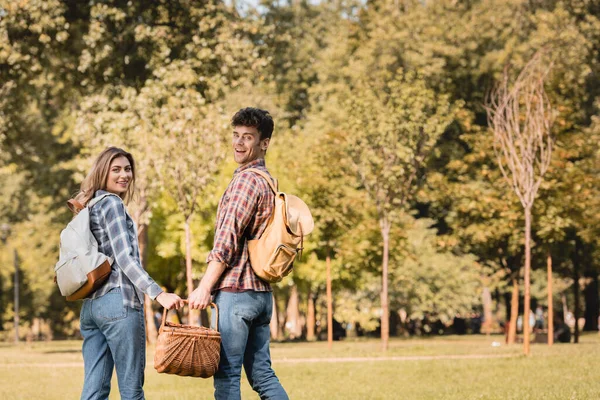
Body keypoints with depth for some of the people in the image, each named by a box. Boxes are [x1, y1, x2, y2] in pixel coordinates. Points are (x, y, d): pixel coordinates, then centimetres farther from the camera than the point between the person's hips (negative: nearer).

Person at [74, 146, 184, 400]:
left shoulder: (90, 208, 21)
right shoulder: (112, 203, -5)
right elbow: (124, 258, -15)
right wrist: (158, 294, -24)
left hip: (91, 305, 9)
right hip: (118, 303, -9)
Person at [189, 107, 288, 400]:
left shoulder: (246, 180, -12)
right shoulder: (268, 181, 19)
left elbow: (227, 241, -17)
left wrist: (205, 287, -13)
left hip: (236, 291, -9)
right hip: (261, 292, 9)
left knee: (227, 373, -4)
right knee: (261, 373, 11)